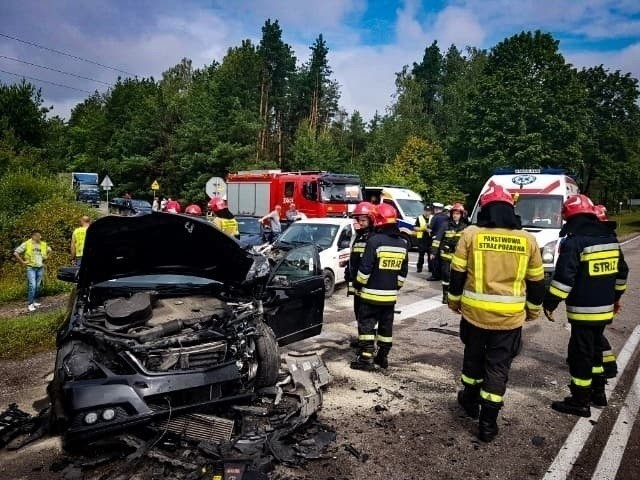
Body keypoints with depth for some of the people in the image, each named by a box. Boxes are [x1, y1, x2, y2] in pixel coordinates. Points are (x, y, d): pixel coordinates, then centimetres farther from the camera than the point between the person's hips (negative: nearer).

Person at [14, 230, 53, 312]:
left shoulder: (43, 244, 7)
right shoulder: (26, 244, -7)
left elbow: (49, 251, 28)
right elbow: (16, 253, -5)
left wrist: (46, 258, 14)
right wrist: (23, 262, -6)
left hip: (40, 268, 5)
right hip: (31, 268, -5)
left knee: (37, 286, 8)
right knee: (32, 285, -14)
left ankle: (34, 301, 20)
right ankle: (30, 304, -9)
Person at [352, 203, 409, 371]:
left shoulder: (375, 240, -15)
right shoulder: (402, 243, 7)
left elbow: (365, 268, -15)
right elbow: (403, 272, 14)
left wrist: (358, 283, -2)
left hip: (372, 293, -6)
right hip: (390, 294, 6)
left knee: (366, 325, 1)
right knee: (386, 326, 14)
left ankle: (366, 358, 1)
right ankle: (382, 357, 23)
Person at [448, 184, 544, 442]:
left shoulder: (471, 234, -6)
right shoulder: (527, 239, 0)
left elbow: (457, 273, -3)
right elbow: (536, 281, 8)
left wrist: (454, 301, 12)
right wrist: (533, 310, 22)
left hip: (475, 311, 0)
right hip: (510, 316, 1)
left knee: (473, 356, 21)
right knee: (498, 366, 9)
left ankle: (470, 399, 39)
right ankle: (488, 422, 14)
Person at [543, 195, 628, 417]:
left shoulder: (573, 242, -17)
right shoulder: (610, 238, 9)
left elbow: (563, 278, -21)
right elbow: (621, 272, 18)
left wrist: (550, 303, -13)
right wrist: (616, 296, 29)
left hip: (583, 310, -8)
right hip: (605, 308, 8)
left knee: (580, 353, 1)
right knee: (595, 348, 22)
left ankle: (580, 402, 9)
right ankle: (598, 391, 34)